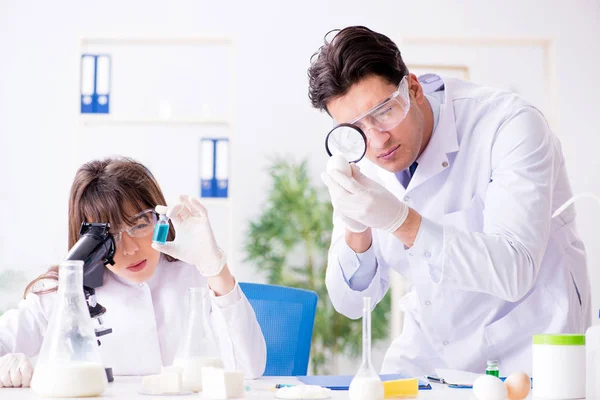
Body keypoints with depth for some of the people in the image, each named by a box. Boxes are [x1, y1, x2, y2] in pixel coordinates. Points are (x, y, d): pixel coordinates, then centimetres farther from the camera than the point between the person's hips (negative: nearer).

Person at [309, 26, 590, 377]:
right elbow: (352, 303, -2)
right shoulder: (357, 160, -4)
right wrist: (356, 233, -22)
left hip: (525, 344, -4)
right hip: (431, 345, 4)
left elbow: (514, 272, -29)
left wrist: (402, 221, -37)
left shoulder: (510, 125, -20)